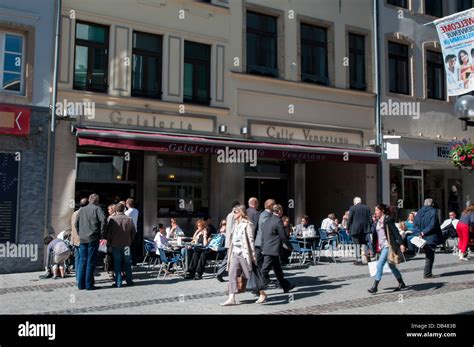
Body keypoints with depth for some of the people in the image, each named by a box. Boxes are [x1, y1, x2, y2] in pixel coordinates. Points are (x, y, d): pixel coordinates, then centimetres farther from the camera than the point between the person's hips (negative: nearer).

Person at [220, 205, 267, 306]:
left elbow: (251, 240, -11)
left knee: (250, 275, 2)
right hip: (235, 253, 7)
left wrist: (253, 254, -13)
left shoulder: (247, 224, -9)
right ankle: (231, 299, -1)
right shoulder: (235, 224, 14)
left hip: (244, 253, -7)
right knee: (232, 275, -1)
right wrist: (230, 253, 17)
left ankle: (262, 294, 18)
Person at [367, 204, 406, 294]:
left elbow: (395, 231, -13)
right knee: (392, 266, 16)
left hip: (388, 246, -9)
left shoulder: (388, 219, -10)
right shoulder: (377, 221, 14)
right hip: (382, 246, 9)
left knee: (380, 264, -13)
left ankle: (375, 287, -11)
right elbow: (375, 235, 16)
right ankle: (402, 284, 29)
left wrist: (401, 243, -18)